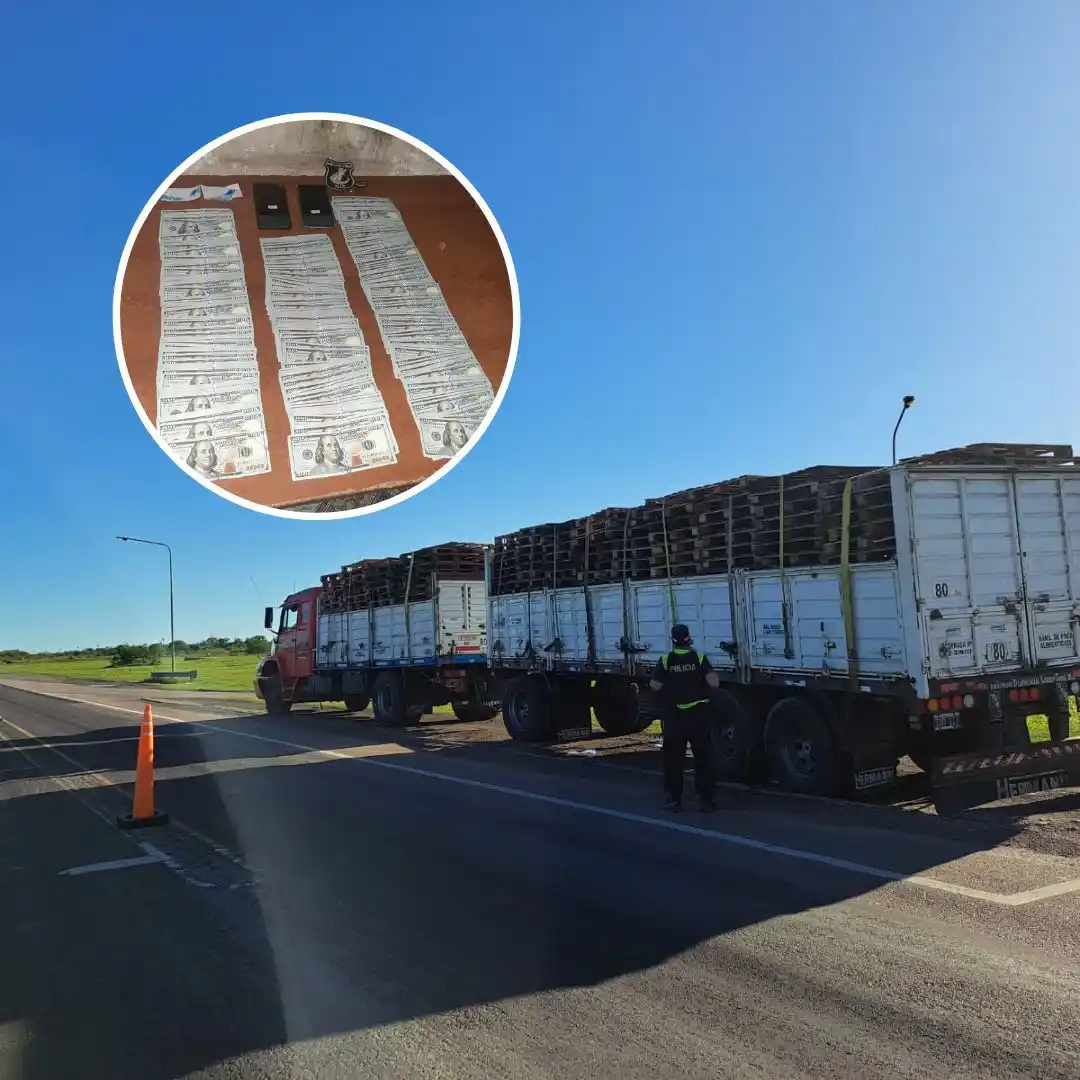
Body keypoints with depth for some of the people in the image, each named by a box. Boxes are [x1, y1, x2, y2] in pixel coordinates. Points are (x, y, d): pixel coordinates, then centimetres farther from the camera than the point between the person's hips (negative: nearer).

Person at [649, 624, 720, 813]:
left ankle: (674, 799, 11)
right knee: (703, 758, 8)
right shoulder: (700, 659, -5)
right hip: (699, 714, 0)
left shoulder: (665, 661, -4)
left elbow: (655, 686, -9)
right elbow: (714, 683, -15)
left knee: (673, 759, 8)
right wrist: (713, 675, 7)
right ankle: (707, 799, 10)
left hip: (674, 716, 0)